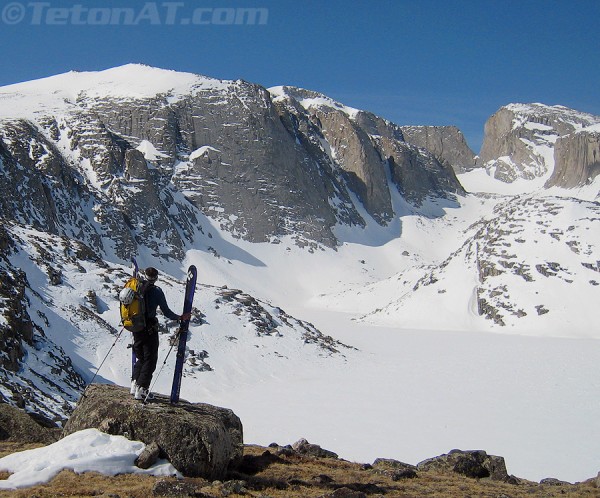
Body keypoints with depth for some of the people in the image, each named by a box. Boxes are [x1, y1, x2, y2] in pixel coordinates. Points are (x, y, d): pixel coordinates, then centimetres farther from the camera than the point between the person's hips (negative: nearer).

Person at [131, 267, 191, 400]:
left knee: (140, 358, 21)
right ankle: (141, 389, -4)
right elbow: (166, 312, -12)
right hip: (150, 329, -5)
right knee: (150, 359, 3)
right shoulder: (157, 291, -11)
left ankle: (135, 383, 15)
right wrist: (180, 317, -2)